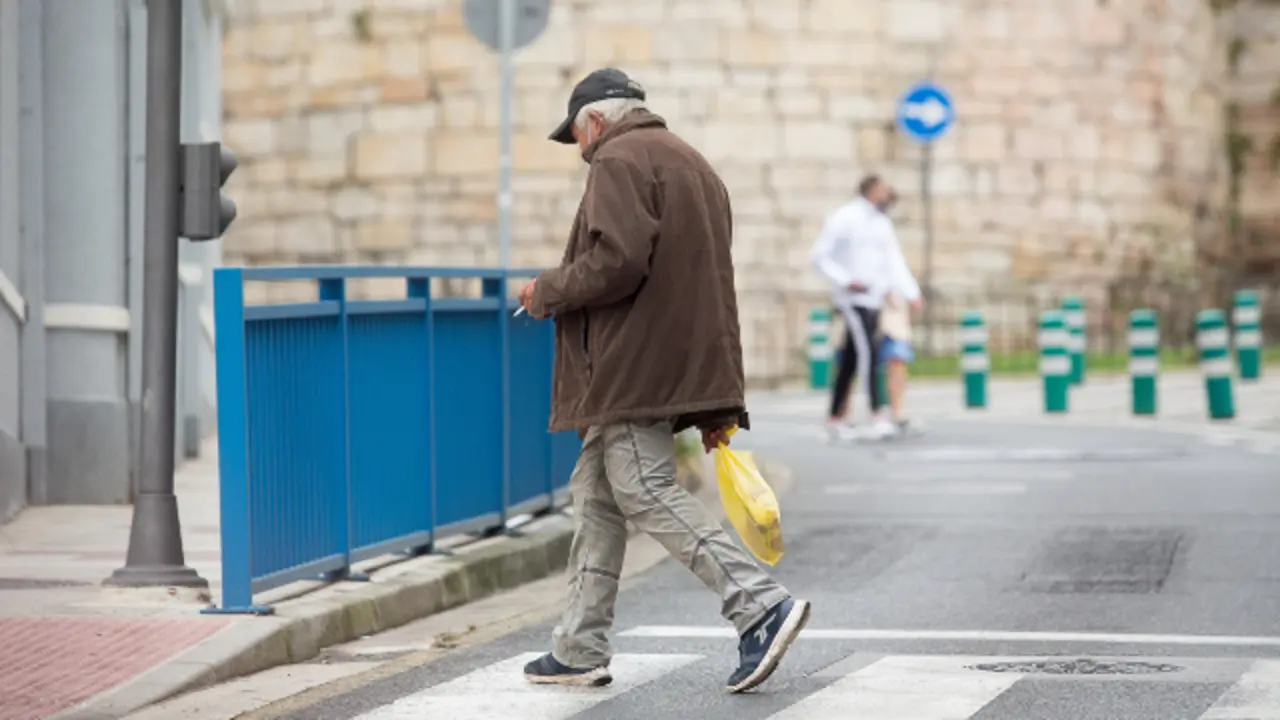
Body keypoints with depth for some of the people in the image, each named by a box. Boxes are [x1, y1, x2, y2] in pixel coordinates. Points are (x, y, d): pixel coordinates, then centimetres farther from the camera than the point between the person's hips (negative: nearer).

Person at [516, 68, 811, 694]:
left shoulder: (620, 161, -7)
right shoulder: (692, 164, 24)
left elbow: (616, 260, -23)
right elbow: (708, 281, 23)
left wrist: (547, 291, -4)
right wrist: (717, 403, 21)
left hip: (633, 369, -10)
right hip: (683, 365, 10)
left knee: (648, 494, -12)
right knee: (595, 496, 14)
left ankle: (760, 605, -21)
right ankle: (579, 649, 17)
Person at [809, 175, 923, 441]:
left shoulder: (882, 223, 15)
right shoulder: (844, 219, -8)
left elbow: (895, 261, 10)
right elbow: (819, 255, -9)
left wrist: (912, 293, -2)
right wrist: (845, 281, -17)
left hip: (874, 299, 7)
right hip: (852, 298, -7)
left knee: (851, 358, 10)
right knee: (867, 350, -19)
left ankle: (835, 417, 16)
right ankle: (878, 415, -25)